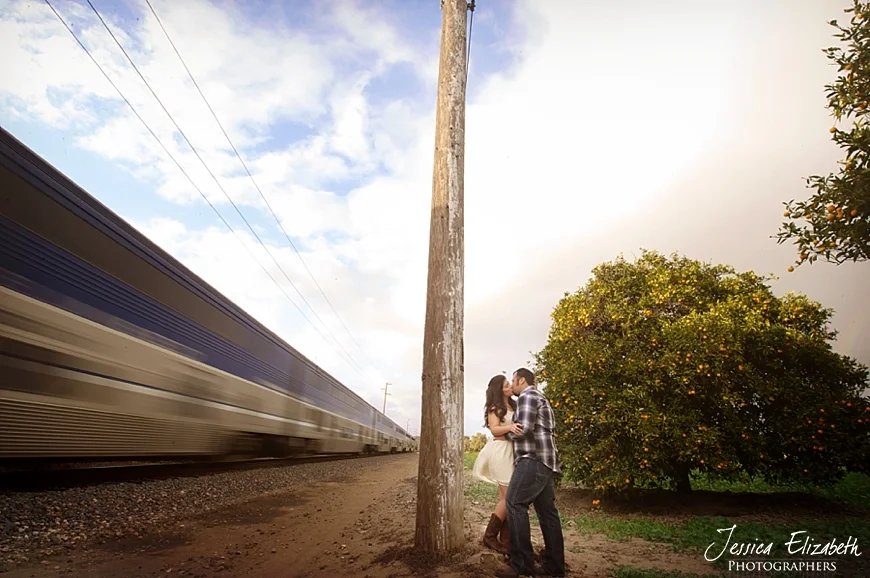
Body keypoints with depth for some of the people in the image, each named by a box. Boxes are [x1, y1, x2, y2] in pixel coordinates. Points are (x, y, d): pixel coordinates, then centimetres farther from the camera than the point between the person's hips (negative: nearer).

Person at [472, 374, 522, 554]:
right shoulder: (495, 408, -3)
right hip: (501, 450, -6)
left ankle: (506, 540, 11)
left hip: (513, 451, 6)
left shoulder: (513, 406, 15)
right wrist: (509, 427, -29)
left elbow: (519, 425, 15)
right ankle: (490, 536, 6)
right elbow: (495, 430, -13)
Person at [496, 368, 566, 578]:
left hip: (534, 458, -11)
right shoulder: (540, 398, 26)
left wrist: (506, 432, 2)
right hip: (543, 459, 11)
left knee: (515, 503, -11)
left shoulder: (527, 396, -6)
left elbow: (524, 428, -17)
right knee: (547, 511, 9)